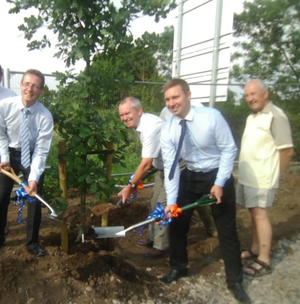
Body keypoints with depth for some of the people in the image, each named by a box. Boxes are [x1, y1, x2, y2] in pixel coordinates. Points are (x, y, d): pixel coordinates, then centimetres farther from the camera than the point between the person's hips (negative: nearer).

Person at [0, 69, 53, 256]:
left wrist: (34, 177, -33)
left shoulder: (45, 116, -26)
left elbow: (41, 151, -24)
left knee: (35, 198, 0)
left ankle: (32, 243, 19)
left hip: (33, 156, -1)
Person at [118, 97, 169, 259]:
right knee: (154, 202, 16)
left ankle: (160, 246, 9)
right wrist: (137, 178, 16)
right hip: (163, 166, 10)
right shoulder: (140, 124, 0)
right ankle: (153, 237, 33)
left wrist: (130, 186, -21)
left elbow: (146, 164, -28)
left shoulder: (151, 128, -30)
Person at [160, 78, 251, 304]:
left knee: (227, 230, 6)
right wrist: (171, 200, -20)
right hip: (191, 176, 3)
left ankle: (235, 281, 26)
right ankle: (179, 267, 33)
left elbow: (229, 149, -15)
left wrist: (219, 183, -19)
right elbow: (171, 167, -12)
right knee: (177, 222, 8)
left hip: (218, 175, -3)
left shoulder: (211, 116, -22)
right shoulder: (167, 132, -13)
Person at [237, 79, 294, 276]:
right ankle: (255, 249, 27)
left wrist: (273, 174, -5)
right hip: (247, 176, 8)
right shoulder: (252, 117, 14)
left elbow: (287, 150, -14)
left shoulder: (275, 116, -13)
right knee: (254, 212, 14)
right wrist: (245, 171, 11)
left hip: (262, 178, -8)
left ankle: (264, 261, 3)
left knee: (259, 214, -6)